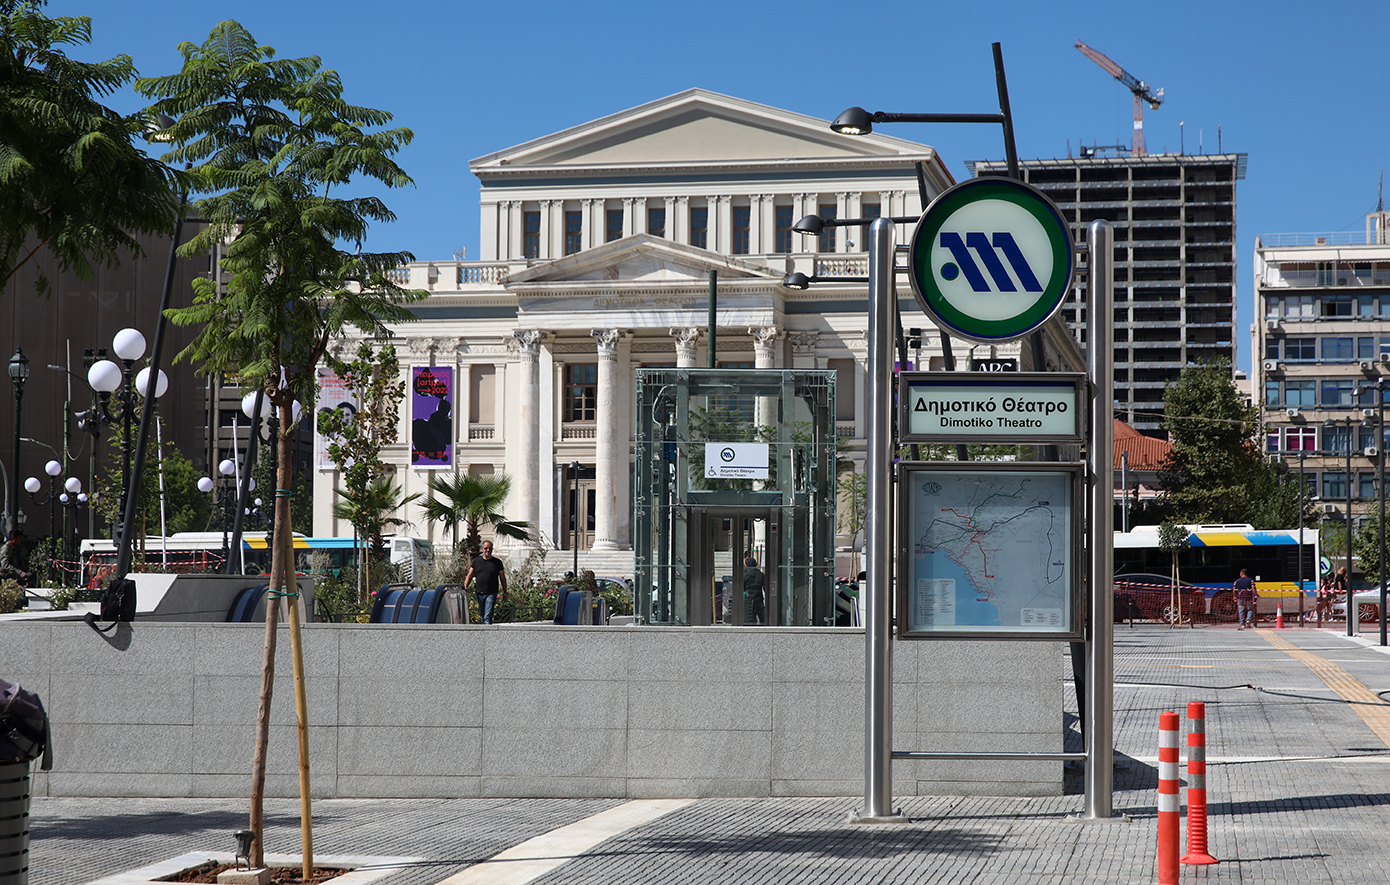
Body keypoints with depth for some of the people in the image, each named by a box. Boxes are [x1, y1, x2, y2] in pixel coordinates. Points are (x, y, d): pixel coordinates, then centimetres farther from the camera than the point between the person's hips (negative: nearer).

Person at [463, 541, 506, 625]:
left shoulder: (497, 562, 5)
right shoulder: (476, 561, 9)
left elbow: (503, 578, 9)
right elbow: (469, 576, 6)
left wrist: (505, 593, 8)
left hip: (491, 594, -3)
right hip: (479, 593, 3)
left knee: (487, 617, -14)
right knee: (482, 617, 10)